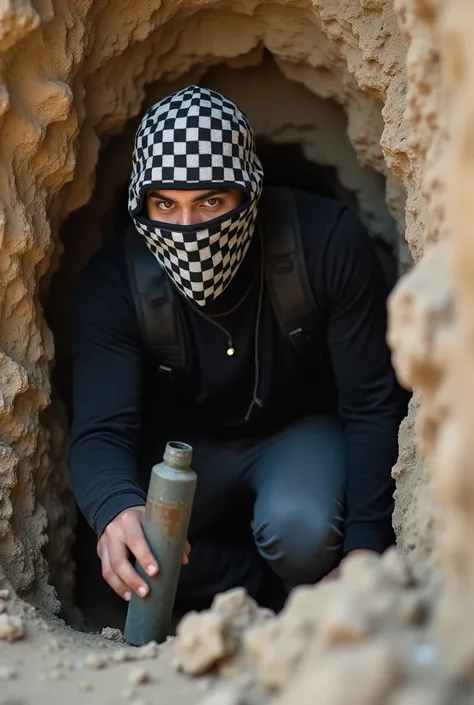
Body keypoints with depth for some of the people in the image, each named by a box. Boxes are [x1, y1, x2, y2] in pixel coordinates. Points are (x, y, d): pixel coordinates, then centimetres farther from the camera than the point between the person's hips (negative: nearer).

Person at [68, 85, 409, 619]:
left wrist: (365, 547, -27)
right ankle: (270, 593, -2)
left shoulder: (328, 241, -27)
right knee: (129, 547, -28)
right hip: (189, 444, 2)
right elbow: (100, 430, -29)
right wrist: (117, 510, -54)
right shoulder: (112, 282, -23)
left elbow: (373, 404, -20)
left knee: (298, 527, -35)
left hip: (304, 430, -1)